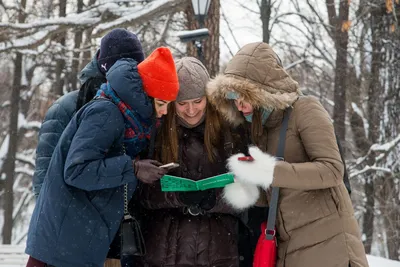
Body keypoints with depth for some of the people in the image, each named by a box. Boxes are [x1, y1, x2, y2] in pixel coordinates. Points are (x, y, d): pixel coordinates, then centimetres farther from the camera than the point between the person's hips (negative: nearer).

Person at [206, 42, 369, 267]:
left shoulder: (305, 110, -7)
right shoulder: (257, 126, 13)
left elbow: (332, 170, -17)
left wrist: (271, 172, -25)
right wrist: (245, 191, -10)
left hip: (326, 241, -6)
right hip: (289, 248, 7)